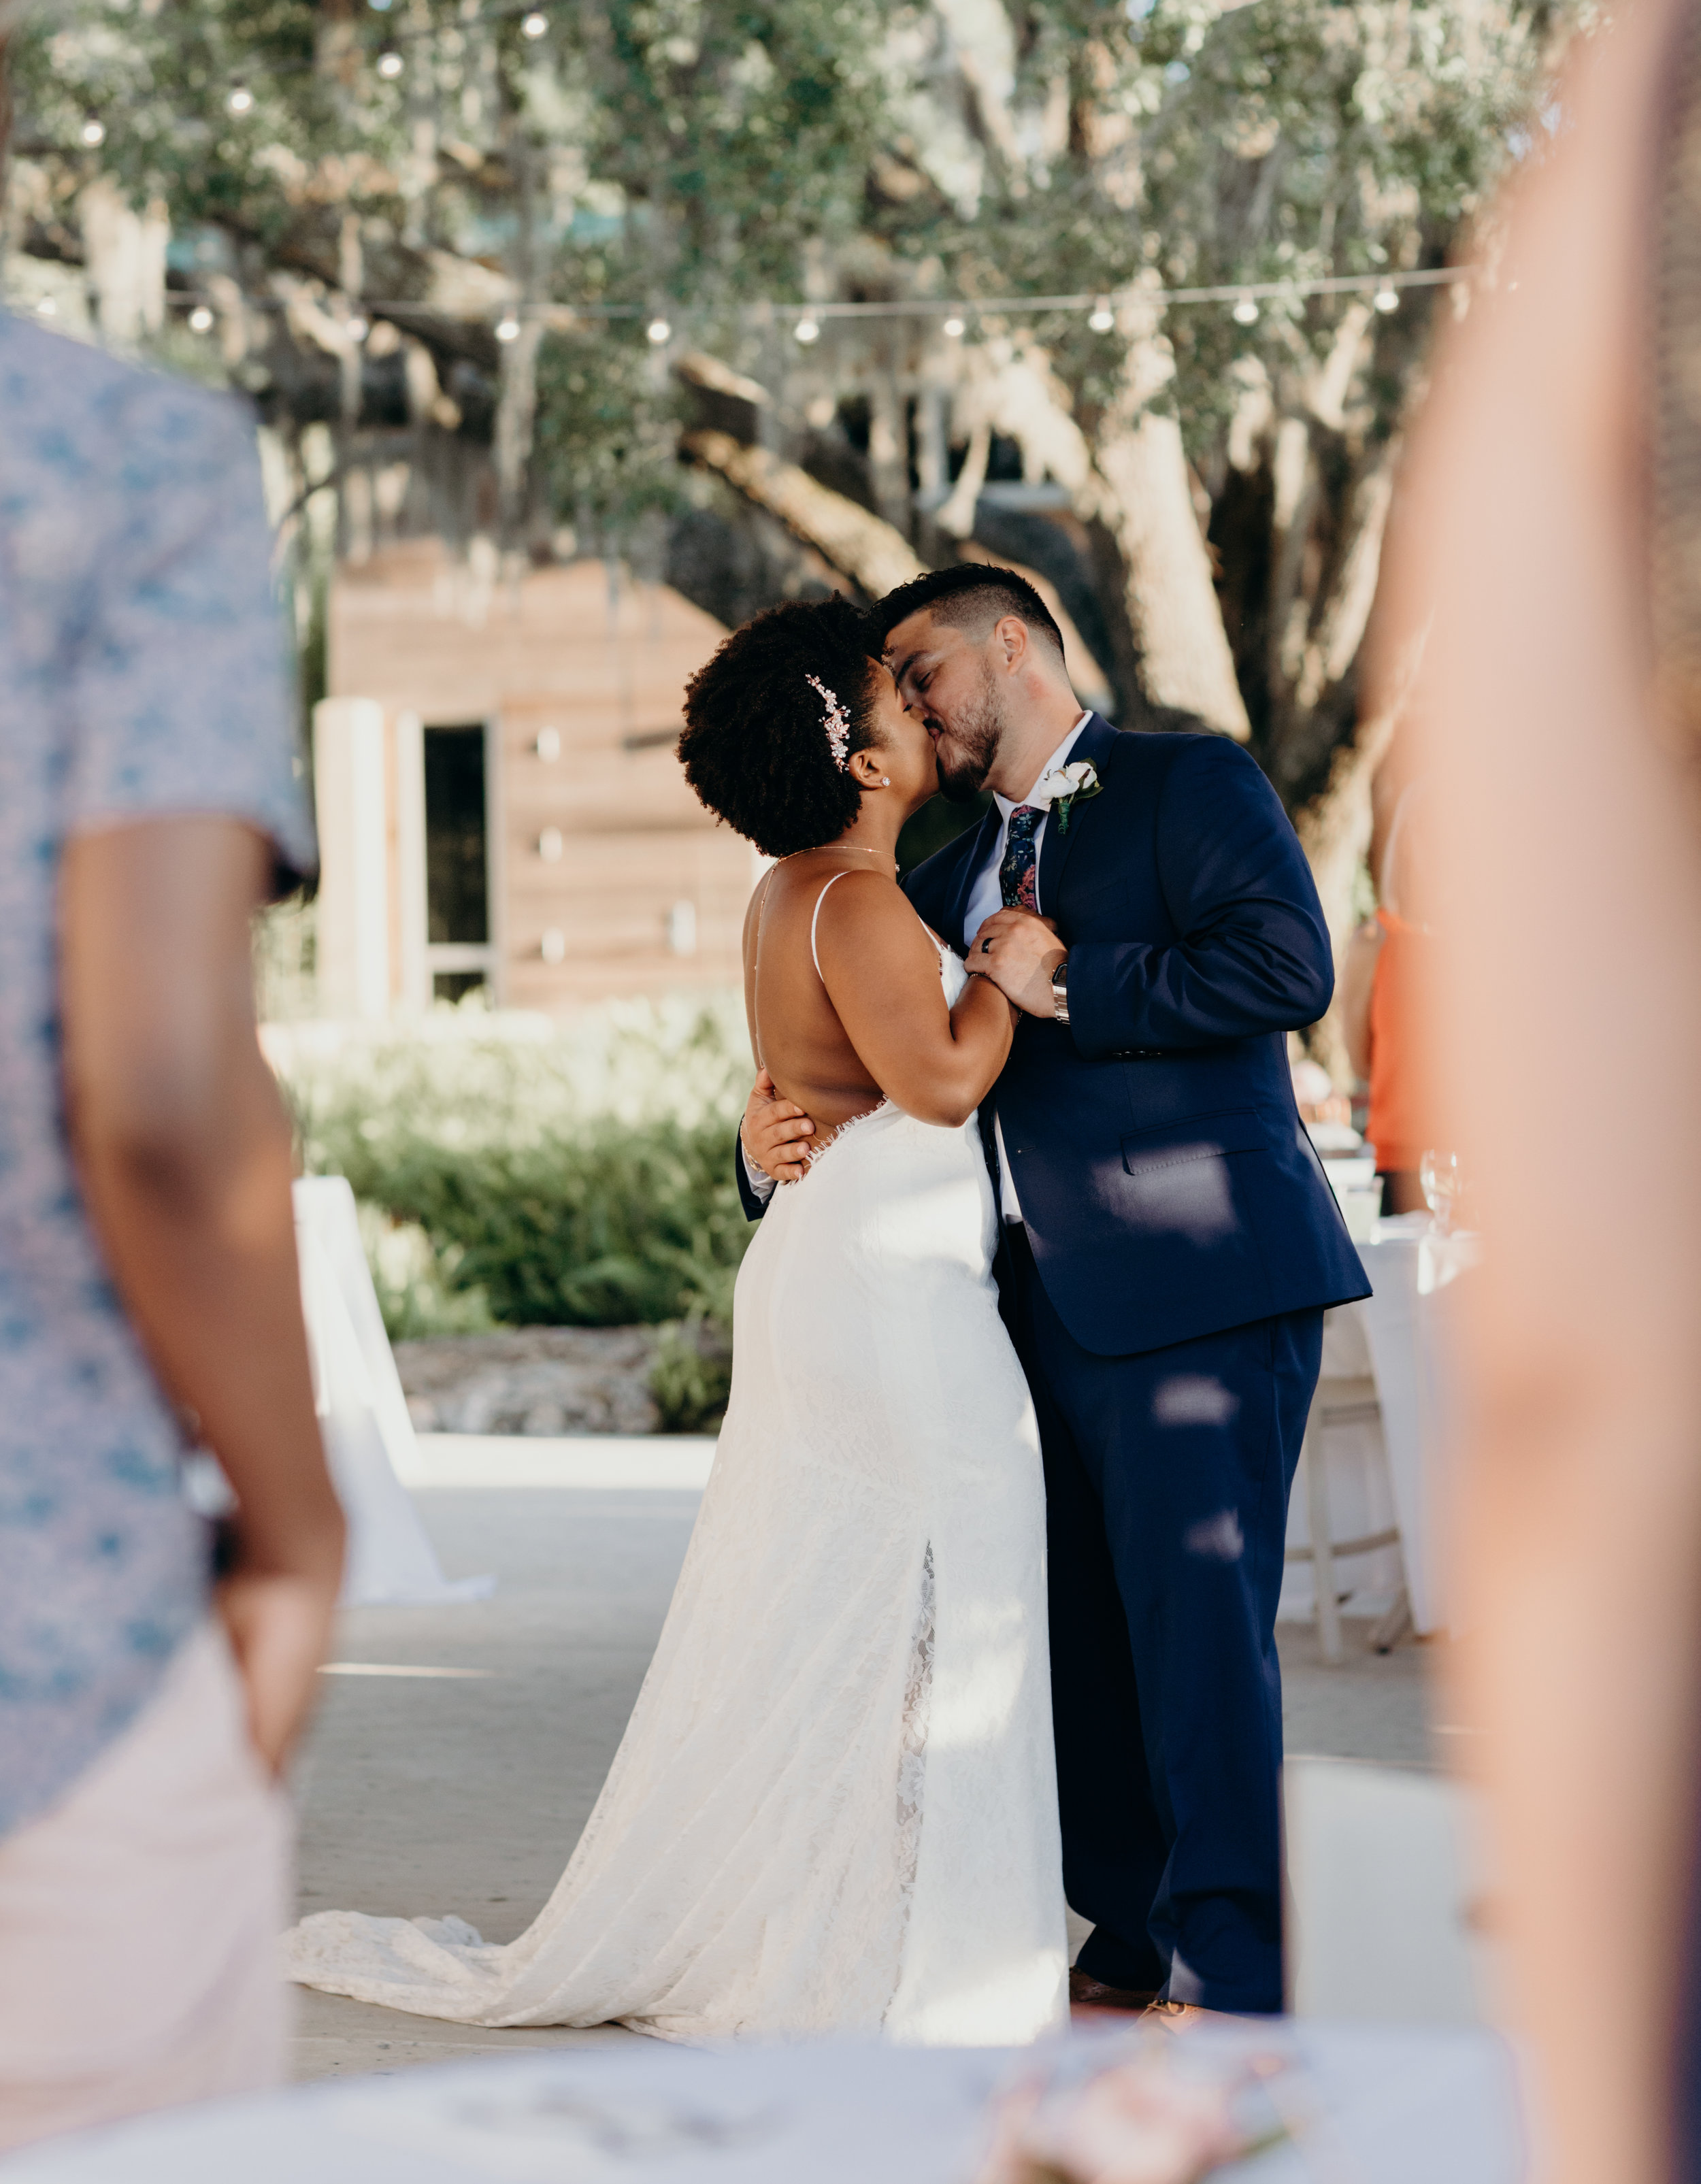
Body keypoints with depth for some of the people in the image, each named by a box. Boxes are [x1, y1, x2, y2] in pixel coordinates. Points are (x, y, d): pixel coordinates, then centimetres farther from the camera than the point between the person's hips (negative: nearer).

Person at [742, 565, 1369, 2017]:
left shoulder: (1188, 784, 1)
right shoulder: (954, 883, 23)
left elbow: (1288, 966, -15)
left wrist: (1066, 984, -12)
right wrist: (773, 1136, 5)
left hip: (1199, 1289, -8)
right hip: (1053, 1303, 8)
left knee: (1197, 1624, -11)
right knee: (1084, 1636, 8)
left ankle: (1237, 1978, -10)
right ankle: (1130, 1950, 17)